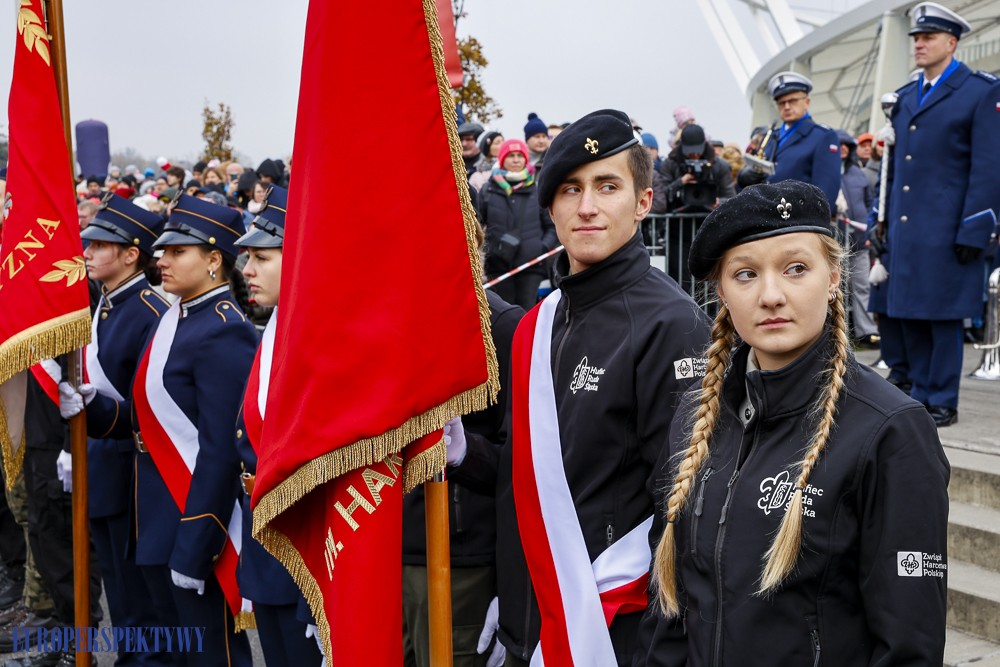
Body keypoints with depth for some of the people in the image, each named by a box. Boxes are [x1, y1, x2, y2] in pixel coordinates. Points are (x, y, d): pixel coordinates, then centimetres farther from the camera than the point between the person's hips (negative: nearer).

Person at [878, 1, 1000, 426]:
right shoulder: (905, 97, 16)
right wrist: (886, 222, 15)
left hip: (945, 228, -6)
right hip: (905, 228, 6)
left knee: (944, 315, -2)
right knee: (910, 315, 10)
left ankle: (944, 403, 7)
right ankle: (921, 395, 20)